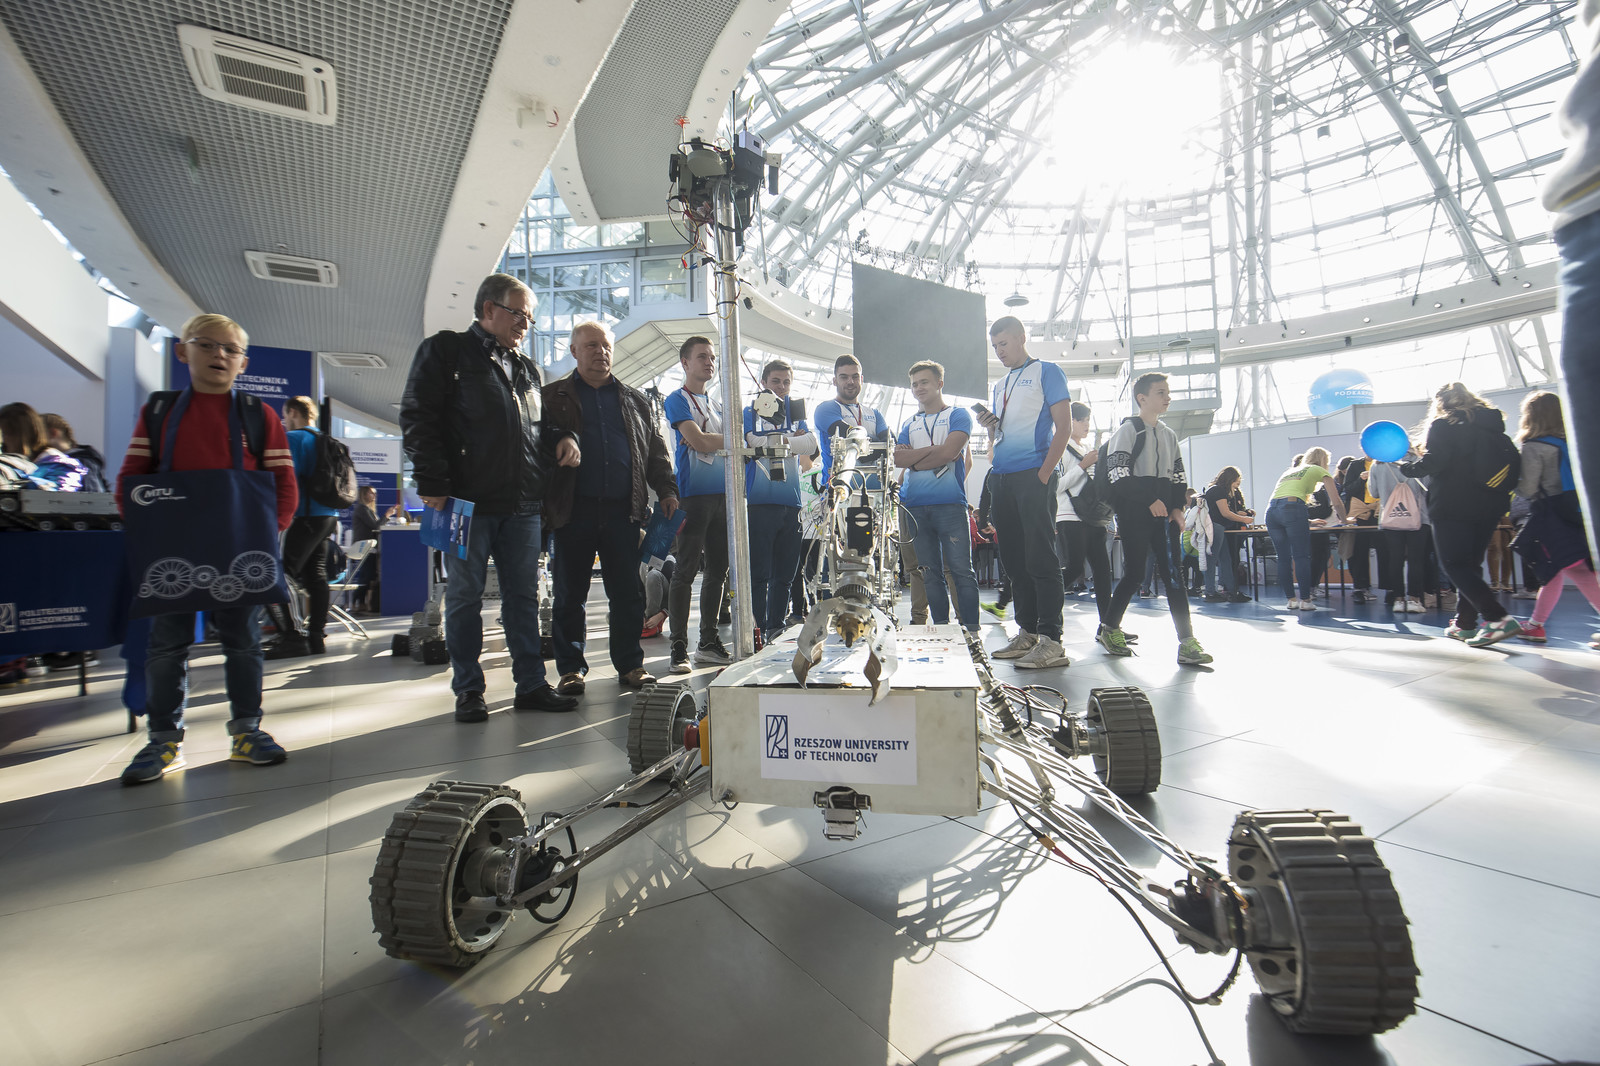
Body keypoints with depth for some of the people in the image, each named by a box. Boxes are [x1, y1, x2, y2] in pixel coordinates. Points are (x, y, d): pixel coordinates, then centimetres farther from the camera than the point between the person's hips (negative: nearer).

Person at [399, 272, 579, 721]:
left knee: (524, 595, 7)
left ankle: (531, 684, 15)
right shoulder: (446, 350, 3)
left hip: (522, 504, 5)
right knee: (465, 596, 4)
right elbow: (417, 418, -4)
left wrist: (562, 437, 6)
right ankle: (468, 691, 15)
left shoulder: (525, 367, 20)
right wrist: (433, 483, -13)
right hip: (467, 500, -5)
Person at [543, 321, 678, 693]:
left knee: (629, 593, 3)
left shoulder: (636, 400, 18)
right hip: (574, 510, -1)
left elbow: (657, 452, 18)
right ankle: (571, 668, 16)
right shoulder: (553, 397, 11)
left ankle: (630, 664, 16)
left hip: (623, 510, 2)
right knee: (570, 595, 5)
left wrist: (667, 490, 7)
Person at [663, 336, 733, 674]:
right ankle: (679, 646, -2)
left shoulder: (719, 403, 22)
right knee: (685, 571, -7)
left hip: (722, 494, 7)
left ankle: (708, 642, 17)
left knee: (718, 570, 7)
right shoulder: (677, 401, 1)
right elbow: (699, 441, -13)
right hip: (693, 494, -7)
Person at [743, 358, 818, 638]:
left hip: (791, 502, 5)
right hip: (760, 502, -4)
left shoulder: (795, 414, 21)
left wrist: (782, 440, -12)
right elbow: (756, 444, -10)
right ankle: (758, 630, 0)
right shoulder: (750, 412, 9)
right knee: (759, 572, -6)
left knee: (785, 573, 8)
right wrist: (795, 439, -6)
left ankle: (776, 630, 18)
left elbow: (811, 444, 2)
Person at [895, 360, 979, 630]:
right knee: (930, 573, 6)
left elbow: (950, 451, -9)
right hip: (915, 506, 5)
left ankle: (971, 631, -4)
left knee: (962, 571, -8)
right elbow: (898, 459, 5)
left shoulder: (958, 415, 8)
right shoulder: (909, 424, 22)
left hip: (950, 504, -4)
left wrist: (914, 458, -2)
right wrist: (933, 451, -4)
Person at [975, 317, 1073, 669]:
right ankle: (1027, 633, 14)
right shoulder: (999, 386, 24)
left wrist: (1045, 473, -14)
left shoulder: (1046, 372, 4)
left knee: (1040, 557, -11)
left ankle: (1051, 640, -9)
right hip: (1003, 478, 7)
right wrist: (991, 426, 5)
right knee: (1014, 558, 7)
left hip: (1034, 475, -7)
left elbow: (1064, 426, -4)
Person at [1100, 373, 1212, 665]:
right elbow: (1117, 474, -12)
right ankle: (1110, 629, 14)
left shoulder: (1169, 434, 19)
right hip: (1135, 515, -6)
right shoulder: (1128, 430, -2)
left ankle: (1187, 642, -5)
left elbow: (1178, 474, 22)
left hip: (1164, 514, 6)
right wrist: (1149, 499, -17)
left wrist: (1177, 506, 7)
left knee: (1174, 574, -2)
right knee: (1133, 574, -5)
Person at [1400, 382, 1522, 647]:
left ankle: (1498, 618, -17)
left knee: (1454, 565, -4)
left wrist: (1404, 467, -1)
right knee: (1470, 564, 13)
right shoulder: (1494, 426, 14)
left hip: (1452, 507, -7)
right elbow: (1511, 467, 15)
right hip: (1489, 507, 7)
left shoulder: (1443, 425, -6)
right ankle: (1465, 624, 17)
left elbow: (1433, 462, -17)